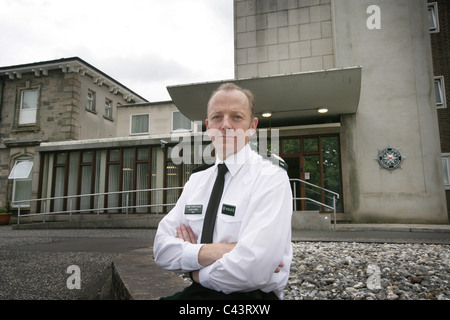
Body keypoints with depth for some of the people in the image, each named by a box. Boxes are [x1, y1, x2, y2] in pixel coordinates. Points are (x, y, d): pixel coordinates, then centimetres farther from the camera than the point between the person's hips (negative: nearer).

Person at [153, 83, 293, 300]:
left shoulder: (271, 178, -14)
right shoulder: (197, 180, 6)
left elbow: (251, 271, -24)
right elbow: (161, 248, -1)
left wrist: (197, 273, -8)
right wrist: (204, 253, -18)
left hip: (250, 294, -5)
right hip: (198, 291, 5)